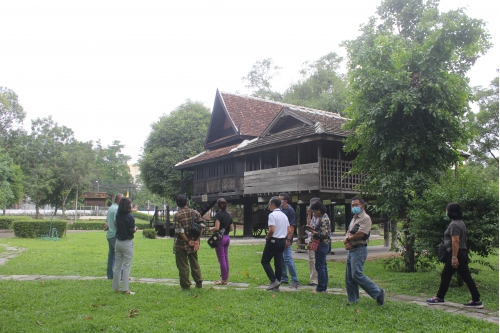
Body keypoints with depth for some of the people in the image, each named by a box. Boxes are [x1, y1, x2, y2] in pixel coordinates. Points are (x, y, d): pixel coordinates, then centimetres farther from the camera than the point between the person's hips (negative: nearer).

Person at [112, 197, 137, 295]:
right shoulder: (130, 217, -15)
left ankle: (116, 287, 21)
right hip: (127, 243, -6)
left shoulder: (118, 215, 3)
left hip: (118, 242, 6)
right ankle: (125, 289, 1)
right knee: (127, 266, 0)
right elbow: (131, 231, -15)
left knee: (117, 265, 13)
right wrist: (135, 229, 5)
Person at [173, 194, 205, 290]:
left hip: (181, 244, -4)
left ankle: (186, 286, 11)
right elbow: (201, 227, -5)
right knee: (195, 264, 18)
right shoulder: (195, 213, 1)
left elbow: (179, 231, -17)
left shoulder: (177, 215, -11)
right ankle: (199, 283, 24)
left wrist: (188, 241, -10)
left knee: (183, 266, 6)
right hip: (193, 244, 4)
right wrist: (197, 240, -7)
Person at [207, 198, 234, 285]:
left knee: (222, 259, -1)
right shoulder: (229, 215, 8)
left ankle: (223, 280, 6)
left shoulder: (218, 215, -14)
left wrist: (210, 229, -2)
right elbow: (231, 228, 10)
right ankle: (225, 277, 21)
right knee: (226, 258, 14)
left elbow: (217, 228, -21)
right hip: (227, 237, 7)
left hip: (220, 238, -7)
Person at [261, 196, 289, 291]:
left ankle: (274, 281, -6)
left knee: (265, 261, 2)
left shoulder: (272, 215, -14)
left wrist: (267, 237, -7)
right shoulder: (284, 215, 12)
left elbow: (272, 230, -22)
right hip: (282, 241, 8)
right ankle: (277, 285, 14)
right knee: (279, 263, 9)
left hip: (273, 241, -8)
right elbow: (288, 230, 13)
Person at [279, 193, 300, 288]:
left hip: (286, 239, -9)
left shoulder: (290, 210, -11)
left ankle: (295, 281, -4)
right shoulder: (281, 210, 13)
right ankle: (284, 278, 24)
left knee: (288, 259, -9)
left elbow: (292, 226, -16)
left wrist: (288, 239, -21)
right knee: (281, 259, 14)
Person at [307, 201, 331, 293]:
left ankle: (321, 289, 1)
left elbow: (324, 234, -23)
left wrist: (313, 232, -13)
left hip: (322, 244, -11)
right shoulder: (320, 218, 13)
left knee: (320, 267, -5)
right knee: (323, 266, 15)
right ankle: (324, 287, 23)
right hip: (321, 244, 11)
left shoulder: (324, 219, -18)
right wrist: (313, 230, 4)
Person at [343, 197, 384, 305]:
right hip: (351, 249, 9)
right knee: (349, 277, 9)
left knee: (357, 275, -15)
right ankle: (352, 300, 17)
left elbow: (360, 234, -21)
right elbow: (348, 233, 17)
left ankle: (378, 293, -3)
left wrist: (349, 238, -5)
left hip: (359, 249, -9)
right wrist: (346, 241, -5)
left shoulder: (365, 218, -11)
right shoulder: (354, 218, 20)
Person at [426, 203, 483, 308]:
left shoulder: (454, 224, -16)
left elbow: (455, 241, -23)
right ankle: (477, 301, 9)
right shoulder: (461, 222, 15)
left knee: (445, 276, 2)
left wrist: (454, 257, -25)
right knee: (467, 277, 9)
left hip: (455, 253, -9)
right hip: (463, 253, 9)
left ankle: (439, 298, 12)